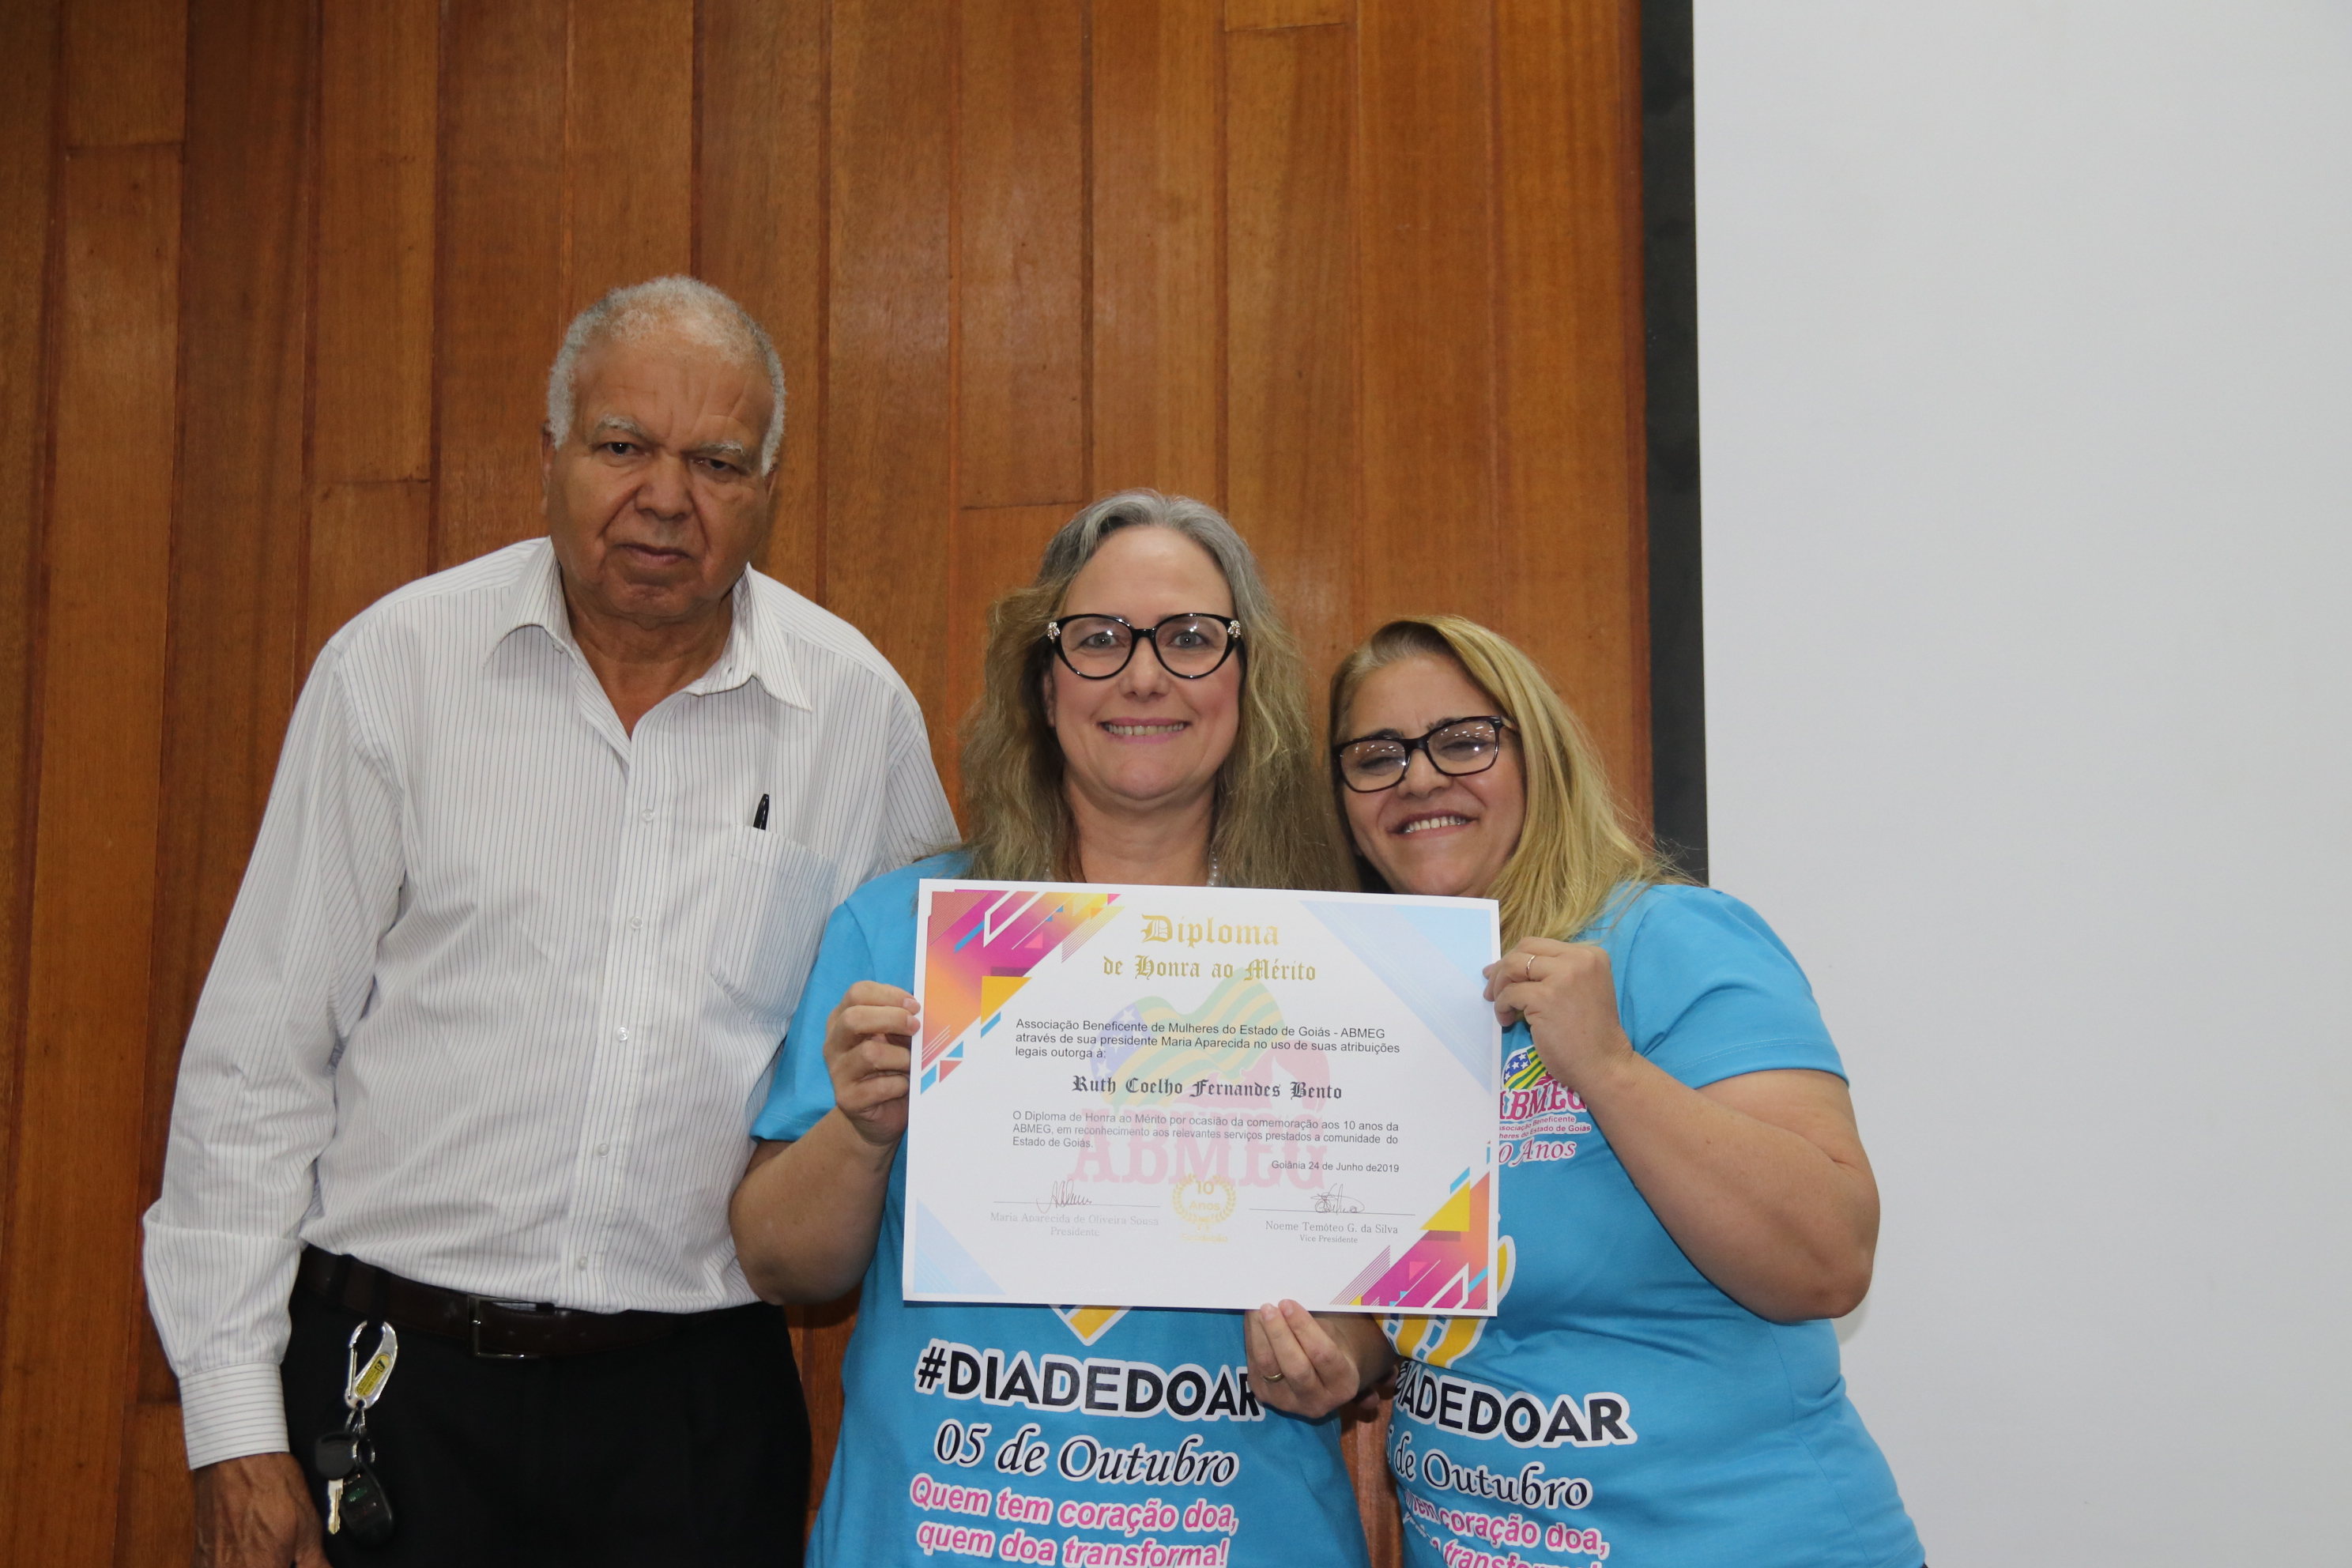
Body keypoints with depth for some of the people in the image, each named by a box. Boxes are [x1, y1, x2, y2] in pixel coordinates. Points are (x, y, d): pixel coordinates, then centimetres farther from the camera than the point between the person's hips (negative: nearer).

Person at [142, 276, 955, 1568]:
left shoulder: (861, 711, -1)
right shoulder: (396, 661, -4)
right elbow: (260, 1051, -2)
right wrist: (234, 1416, -3)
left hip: (698, 1398, 1)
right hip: (394, 1369, 0)